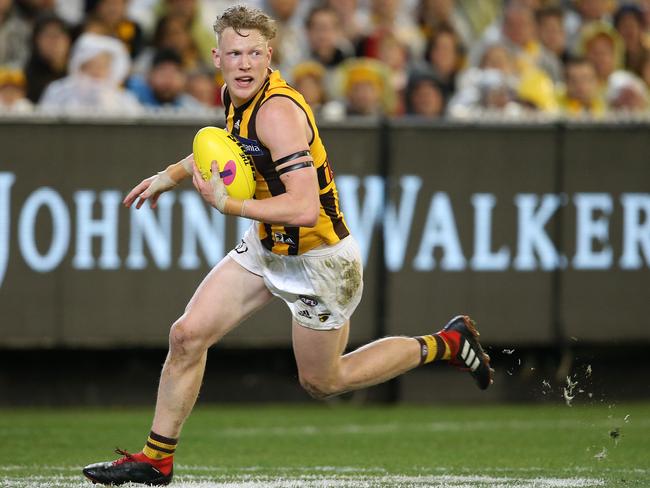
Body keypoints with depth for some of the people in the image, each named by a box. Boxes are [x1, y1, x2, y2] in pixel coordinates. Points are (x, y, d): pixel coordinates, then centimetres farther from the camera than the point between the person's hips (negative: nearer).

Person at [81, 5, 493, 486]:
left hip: (318, 261, -8)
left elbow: (305, 209, -37)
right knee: (187, 335, -2)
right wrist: (172, 174, 18)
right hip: (265, 248, 8)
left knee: (322, 382, 10)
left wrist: (227, 204, -30)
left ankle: (445, 344, 26)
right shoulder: (238, 96, -3)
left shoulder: (278, 112, -30)